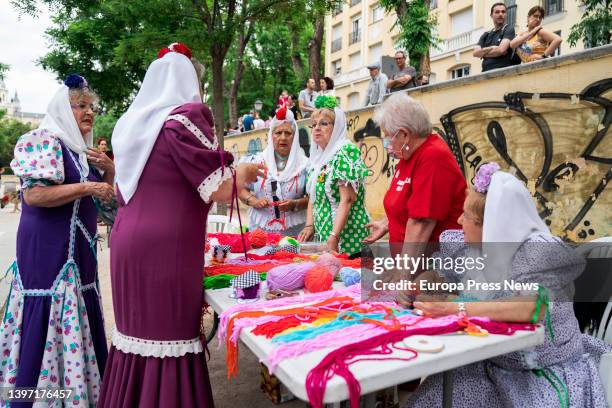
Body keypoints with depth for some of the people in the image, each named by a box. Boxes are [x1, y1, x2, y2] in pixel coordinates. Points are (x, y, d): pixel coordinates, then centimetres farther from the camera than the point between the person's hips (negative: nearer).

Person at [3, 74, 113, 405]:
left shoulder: (81, 149, 16)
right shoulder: (43, 141, -9)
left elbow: (103, 196, 23)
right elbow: (33, 194, -20)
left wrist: (109, 171, 4)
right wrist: (87, 188, -19)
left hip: (78, 251, 8)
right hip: (48, 249, -8)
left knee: (75, 323, 13)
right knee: (45, 322, -4)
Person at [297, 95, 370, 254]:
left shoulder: (345, 152, -13)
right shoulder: (317, 156, 11)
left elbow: (347, 200, -21)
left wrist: (334, 238, -25)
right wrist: (309, 225, 1)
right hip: (322, 236, 7)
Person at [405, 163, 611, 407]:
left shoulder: (538, 249, -17)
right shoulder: (471, 249, 0)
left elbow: (533, 307, -32)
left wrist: (455, 308, -33)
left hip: (548, 375, -4)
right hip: (492, 367, 5)